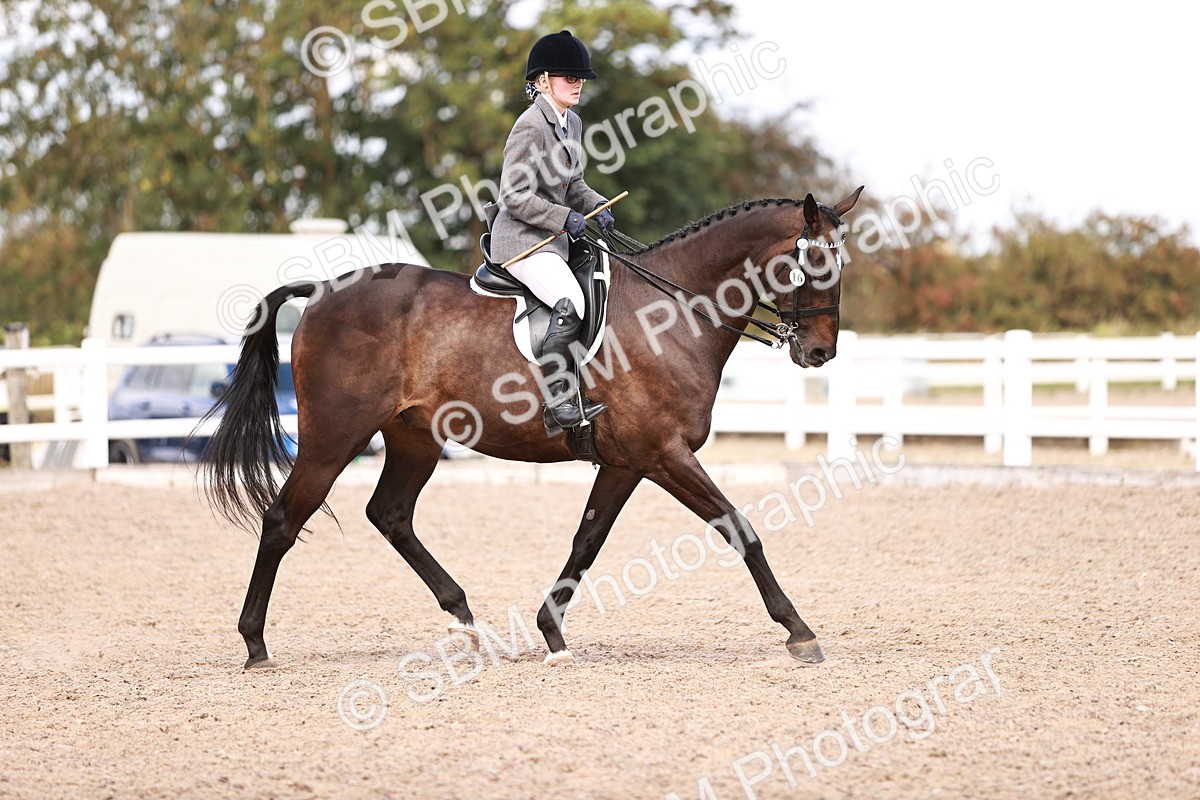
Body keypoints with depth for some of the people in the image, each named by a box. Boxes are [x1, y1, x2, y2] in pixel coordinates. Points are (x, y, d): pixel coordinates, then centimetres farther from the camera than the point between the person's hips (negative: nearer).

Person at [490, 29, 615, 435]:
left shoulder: (573, 123, 12)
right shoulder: (531, 126, -15)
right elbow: (514, 196, -19)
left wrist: (597, 206, 3)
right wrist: (565, 218, -21)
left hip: (553, 238, 10)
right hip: (521, 239, -10)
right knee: (571, 304, -28)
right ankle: (557, 403, -24)